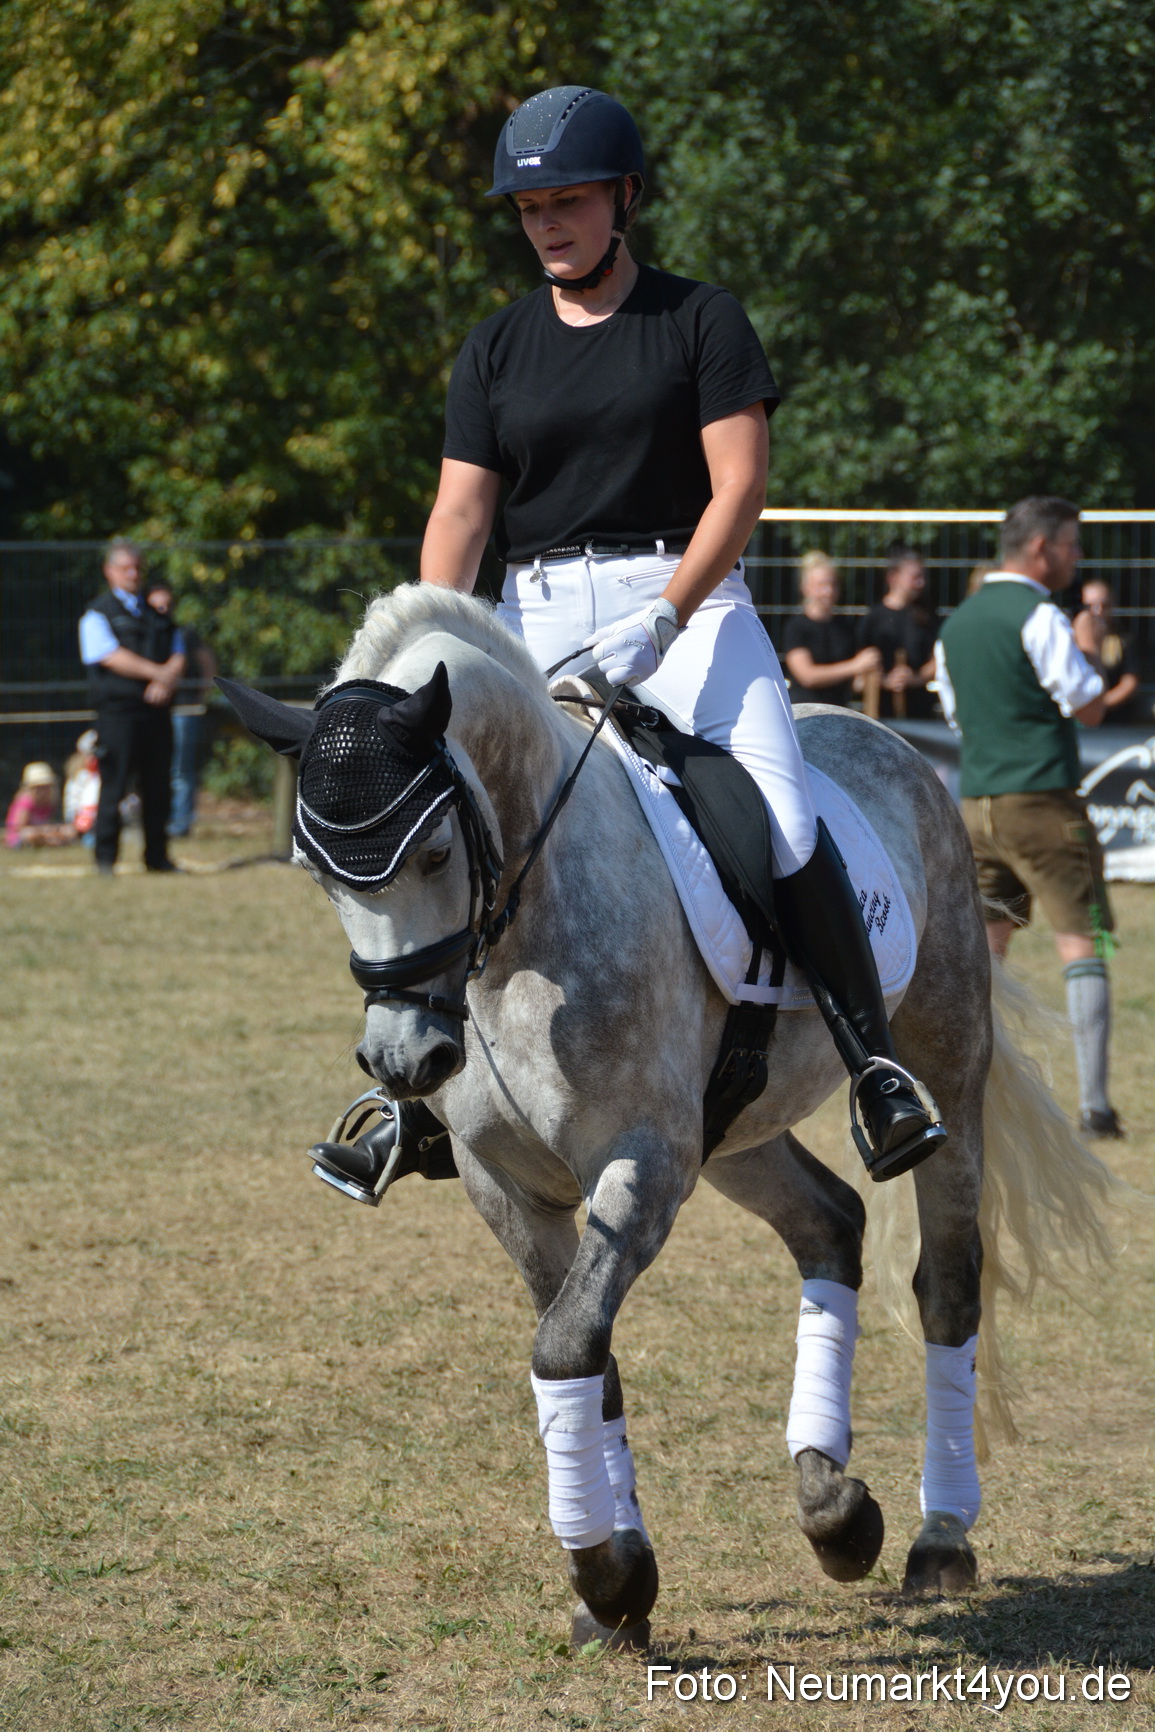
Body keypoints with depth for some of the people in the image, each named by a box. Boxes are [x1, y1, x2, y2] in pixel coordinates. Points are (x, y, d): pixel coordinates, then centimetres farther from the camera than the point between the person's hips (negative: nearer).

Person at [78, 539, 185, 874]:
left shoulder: (157, 615, 21)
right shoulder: (98, 614, 3)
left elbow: (177, 655, 13)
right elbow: (112, 658, -11)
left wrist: (167, 680, -9)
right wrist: (158, 672, -14)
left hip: (156, 708, 5)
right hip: (119, 710, -5)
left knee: (157, 787, 5)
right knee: (114, 785, -7)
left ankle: (157, 856, 10)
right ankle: (105, 857, -3)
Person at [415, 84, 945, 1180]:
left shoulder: (701, 320, 2)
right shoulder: (495, 350, 12)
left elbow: (738, 488, -6)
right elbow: (460, 513, 4)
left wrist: (662, 618, -20)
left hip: (684, 595, -3)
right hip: (533, 615, 4)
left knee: (782, 824, -23)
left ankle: (874, 1063, -18)